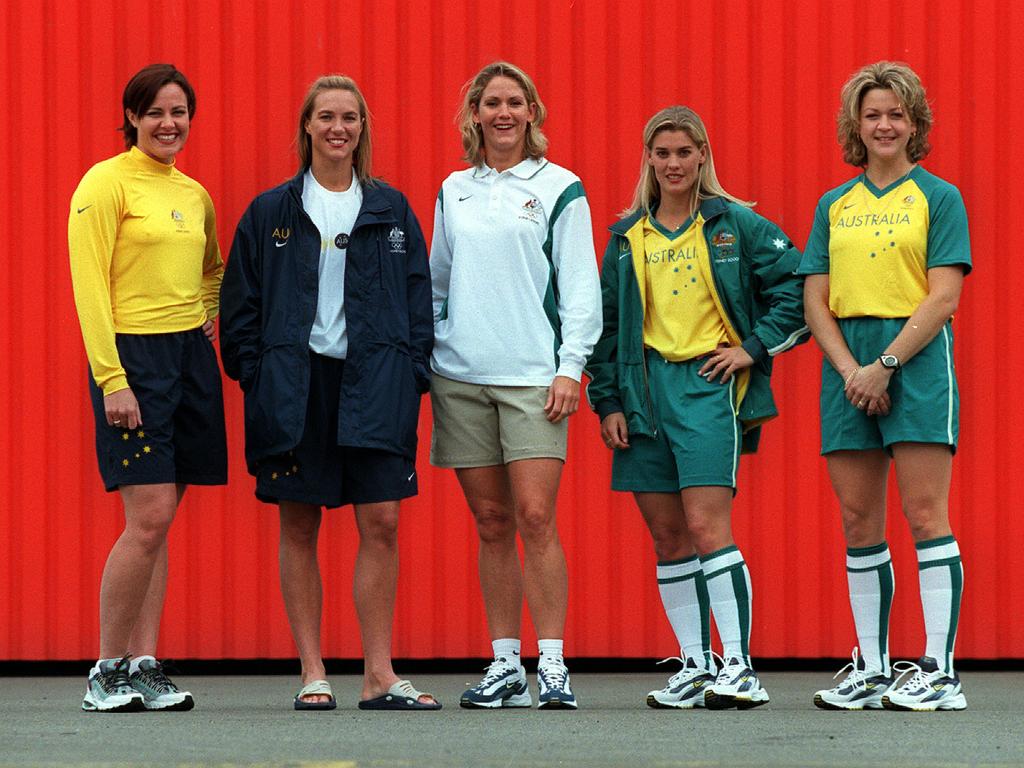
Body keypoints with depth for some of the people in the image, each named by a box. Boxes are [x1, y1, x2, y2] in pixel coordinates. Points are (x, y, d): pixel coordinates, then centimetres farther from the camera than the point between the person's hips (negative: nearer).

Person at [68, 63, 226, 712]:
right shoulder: (107, 183, -6)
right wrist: (111, 379, -18)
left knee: (159, 523, 5)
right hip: (133, 358, -7)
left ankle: (144, 666, 7)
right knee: (149, 517, -13)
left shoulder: (193, 194, 15)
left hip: (191, 359, 7)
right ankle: (107, 674, -4)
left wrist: (209, 318, 13)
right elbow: (90, 286, -12)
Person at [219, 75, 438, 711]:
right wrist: (255, 374, -3)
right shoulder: (271, 212, 7)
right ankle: (313, 673, 8)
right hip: (293, 388, 0)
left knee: (381, 524, -5)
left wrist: (411, 373, -1)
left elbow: (419, 299, 9)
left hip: (374, 386, 0)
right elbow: (241, 305, 7)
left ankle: (380, 675, -1)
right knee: (299, 528, 2)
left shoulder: (392, 211, 10)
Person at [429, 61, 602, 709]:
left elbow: (580, 286, 0)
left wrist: (570, 367, -8)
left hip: (532, 375, -4)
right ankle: (506, 665, 8)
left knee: (535, 517, -13)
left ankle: (552, 663, -9)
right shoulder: (454, 192, 15)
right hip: (461, 375, 4)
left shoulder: (559, 188, 3)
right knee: (491, 523, 5)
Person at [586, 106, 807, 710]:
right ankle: (696, 666, 11)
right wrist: (608, 400, 9)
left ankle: (740, 668, -14)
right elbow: (608, 324, 15)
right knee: (667, 538, 4)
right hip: (645, 391, 5)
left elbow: (798, 284, 1)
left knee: (706, 526, -15)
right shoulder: (627, 239, 13)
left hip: (709, 385, -4)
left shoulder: (736, 225, 1)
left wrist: (757, 347, -4)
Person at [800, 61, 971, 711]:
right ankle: (871, 671, 10)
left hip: (918, 361, -5)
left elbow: (943, 298, -6)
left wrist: (885, 364, -14)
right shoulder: (835, 205, 15)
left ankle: (940, 671, -11)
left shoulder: (939, 198, 3)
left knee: (926, 515, -9)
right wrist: (850, 370, -6)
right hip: (848, 368, 5)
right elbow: (816, 299, 9)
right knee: (859, 523, 5)